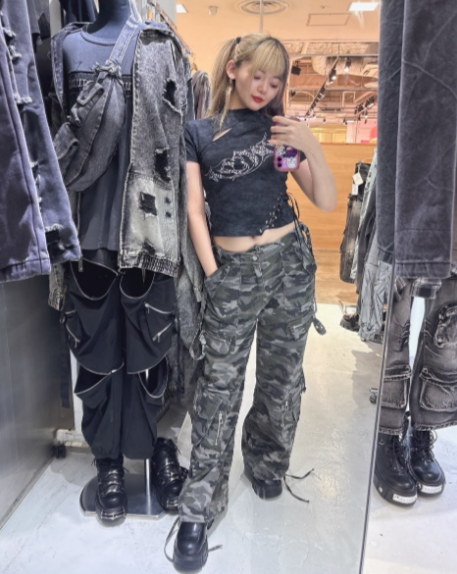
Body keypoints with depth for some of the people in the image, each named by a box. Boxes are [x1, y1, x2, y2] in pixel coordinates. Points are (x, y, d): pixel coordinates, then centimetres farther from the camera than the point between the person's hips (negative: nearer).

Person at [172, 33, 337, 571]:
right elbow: (194, 208, 1)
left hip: (290, 262, 3)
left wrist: (311, 147, -13)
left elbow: (327, 202, 3)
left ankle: (266, 464, 37)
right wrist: (212, 273, -7)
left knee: (282, 376, 11)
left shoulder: (281, 127, 10)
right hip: (232, 270, -2)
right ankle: (198, 507, 13)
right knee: (219, 385, -2)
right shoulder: (199, 132, 6)